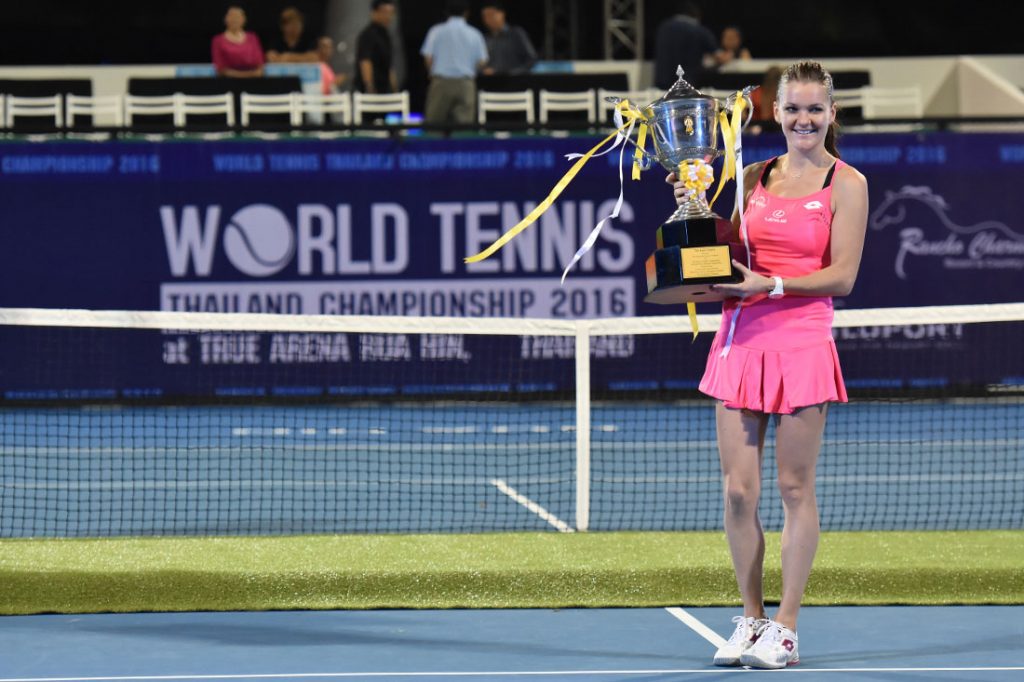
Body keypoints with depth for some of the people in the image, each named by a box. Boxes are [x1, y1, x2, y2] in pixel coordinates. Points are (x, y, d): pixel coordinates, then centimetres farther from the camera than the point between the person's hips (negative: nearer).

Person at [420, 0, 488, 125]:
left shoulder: (437, 31, -1)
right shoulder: (475, 34, 3)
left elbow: (428, 57, -5)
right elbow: (481, 62, 1)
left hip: (442, 82, -1)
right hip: (466, 84, 1)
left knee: (433, 123, 4)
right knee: (464, 122, -2)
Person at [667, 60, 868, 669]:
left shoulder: (846, 184, -1)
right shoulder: (755, 177, 12)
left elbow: (842, 277, -7)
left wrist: (771, 285, -16)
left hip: (802, 341, -4)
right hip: (741, 338, 4)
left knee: (795, 487, 0)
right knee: (738, 489, 3)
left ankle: (785, 629, 6)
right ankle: (750, 620, 15)